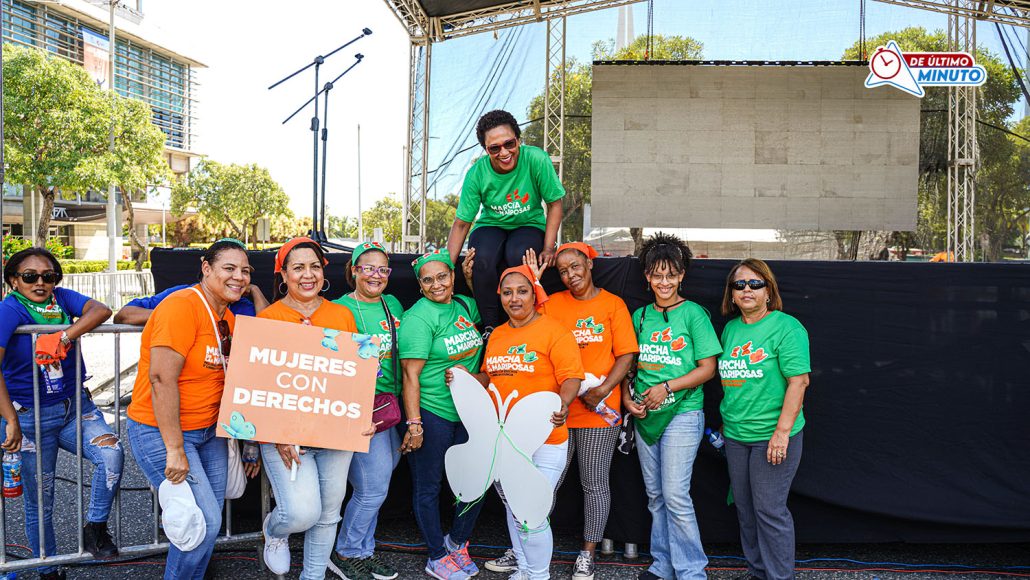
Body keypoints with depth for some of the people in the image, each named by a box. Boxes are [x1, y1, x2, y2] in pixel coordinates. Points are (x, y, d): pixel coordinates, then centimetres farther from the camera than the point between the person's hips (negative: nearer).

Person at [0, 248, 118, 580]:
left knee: (112, 454, -21)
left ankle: (95, 527, 3)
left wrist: (65, 336, -29)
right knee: (40, 500, 8)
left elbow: (101, 310, -17)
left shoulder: (61, 298, 0)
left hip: (75, 406, 4)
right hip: (31, 416, -4)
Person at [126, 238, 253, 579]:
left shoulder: (229, 317, 7)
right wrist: (175, 450, -24)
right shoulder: (182, 306, -19)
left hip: (209, 431, 8)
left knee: (210, 520, 10)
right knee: (205, 522, -10)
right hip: (161, 431, -8)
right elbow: (162, 379, -24)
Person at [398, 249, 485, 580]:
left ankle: (457, 542, 36)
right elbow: (411, 375, -17)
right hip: (431, 414, -7)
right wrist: (414, 425, -20)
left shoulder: (465, 305, 6)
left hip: (468, 412, 7)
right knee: (428, 488, 8)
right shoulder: (418, 319, -14)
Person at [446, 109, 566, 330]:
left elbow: (554, 204, -8)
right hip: (490, 227, 1)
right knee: (484, 259, -33)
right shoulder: (476, 174, -16)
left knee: (517, 255, -35)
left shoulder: (537, 159, -20)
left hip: (529, 225, 0)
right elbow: (461, 223, -9)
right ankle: (490, 327, -15)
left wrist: (548, 249, -16)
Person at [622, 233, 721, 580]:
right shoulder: (640, 316, 9)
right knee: (655, 495, 12)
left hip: (682, 414, -5)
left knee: (675, 495, -9)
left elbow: (708, 368, -8)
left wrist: (666, 388, -15)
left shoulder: (693, 314, -6)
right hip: (645, 416, 6)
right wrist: (627, 398, -1)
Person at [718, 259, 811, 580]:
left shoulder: (786, 327, -11)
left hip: (771, 435, -7)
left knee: (769, 510, -2)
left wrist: (782, 431, -21)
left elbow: (798, 381, -16)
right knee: (745, 508, 15)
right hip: (736, 435, 7)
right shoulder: (730, 328, 10)